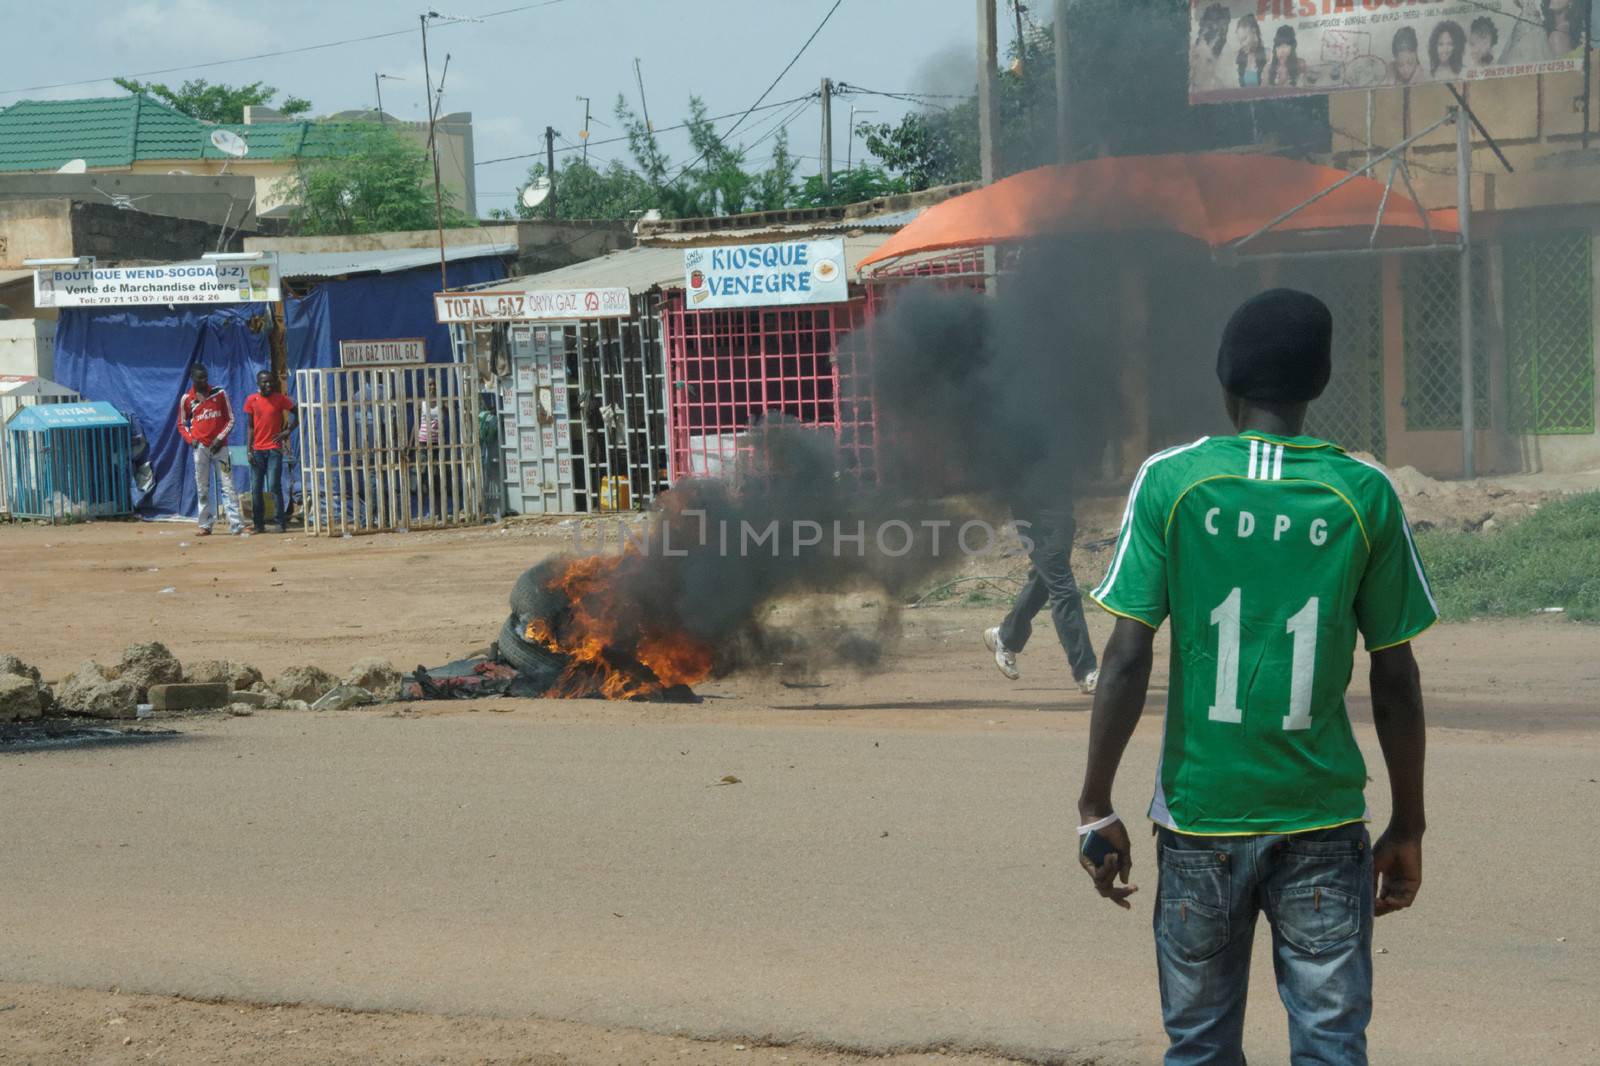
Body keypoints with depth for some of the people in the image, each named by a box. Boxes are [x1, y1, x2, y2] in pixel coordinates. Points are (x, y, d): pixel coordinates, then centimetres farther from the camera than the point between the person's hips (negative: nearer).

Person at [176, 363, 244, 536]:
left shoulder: (219, 394, 3)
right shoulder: (186, 399, 5)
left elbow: (230, 419, 5)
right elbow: (181, 424, 12)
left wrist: (220, 438, -8)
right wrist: (190, 439, -6)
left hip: (219, 445, -1)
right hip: (200, 447, 1)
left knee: (228, 486, -6)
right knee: (202, 488, 4)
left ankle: (236, 525, -10)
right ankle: (206, 524, 11)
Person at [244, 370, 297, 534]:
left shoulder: (280, 399, -1)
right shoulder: (251, 401, 4)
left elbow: (297, 414, 5)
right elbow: (249, 426, 6)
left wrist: (288, 431, -7)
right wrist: (249, 449, 0)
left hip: (274, 449, -2)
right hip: (257, 450, 2)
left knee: (274, 486, -10)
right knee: (256, 489, 2)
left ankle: (281, 523, -5)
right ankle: (259, 524, 9)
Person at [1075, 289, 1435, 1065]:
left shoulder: (1171, 482, -4)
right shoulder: (1365, 496, -2)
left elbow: (1127, 658, -7)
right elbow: (1395, 680, 2)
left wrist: (1097, 806, 0)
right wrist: (1407, 827, 12)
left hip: (1199, 818, 0)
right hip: (1322, 825, 0)